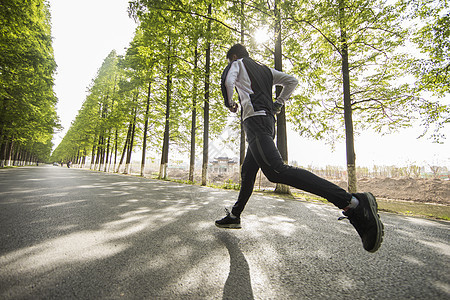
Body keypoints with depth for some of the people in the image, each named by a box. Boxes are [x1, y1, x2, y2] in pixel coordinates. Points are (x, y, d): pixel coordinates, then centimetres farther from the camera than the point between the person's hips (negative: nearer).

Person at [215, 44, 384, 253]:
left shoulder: (238, 63, 15)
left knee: (276, 170, -27)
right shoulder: (265, 69, 32)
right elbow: (291, 81, 26)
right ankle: (234, 216, 23)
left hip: (254, 119, -9)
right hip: (269, 121, 10)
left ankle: (352, 202, -34)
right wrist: (277, 104, 24)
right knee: (247, 172, 13)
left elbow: (227, 81, -6)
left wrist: (230, 103, 10)